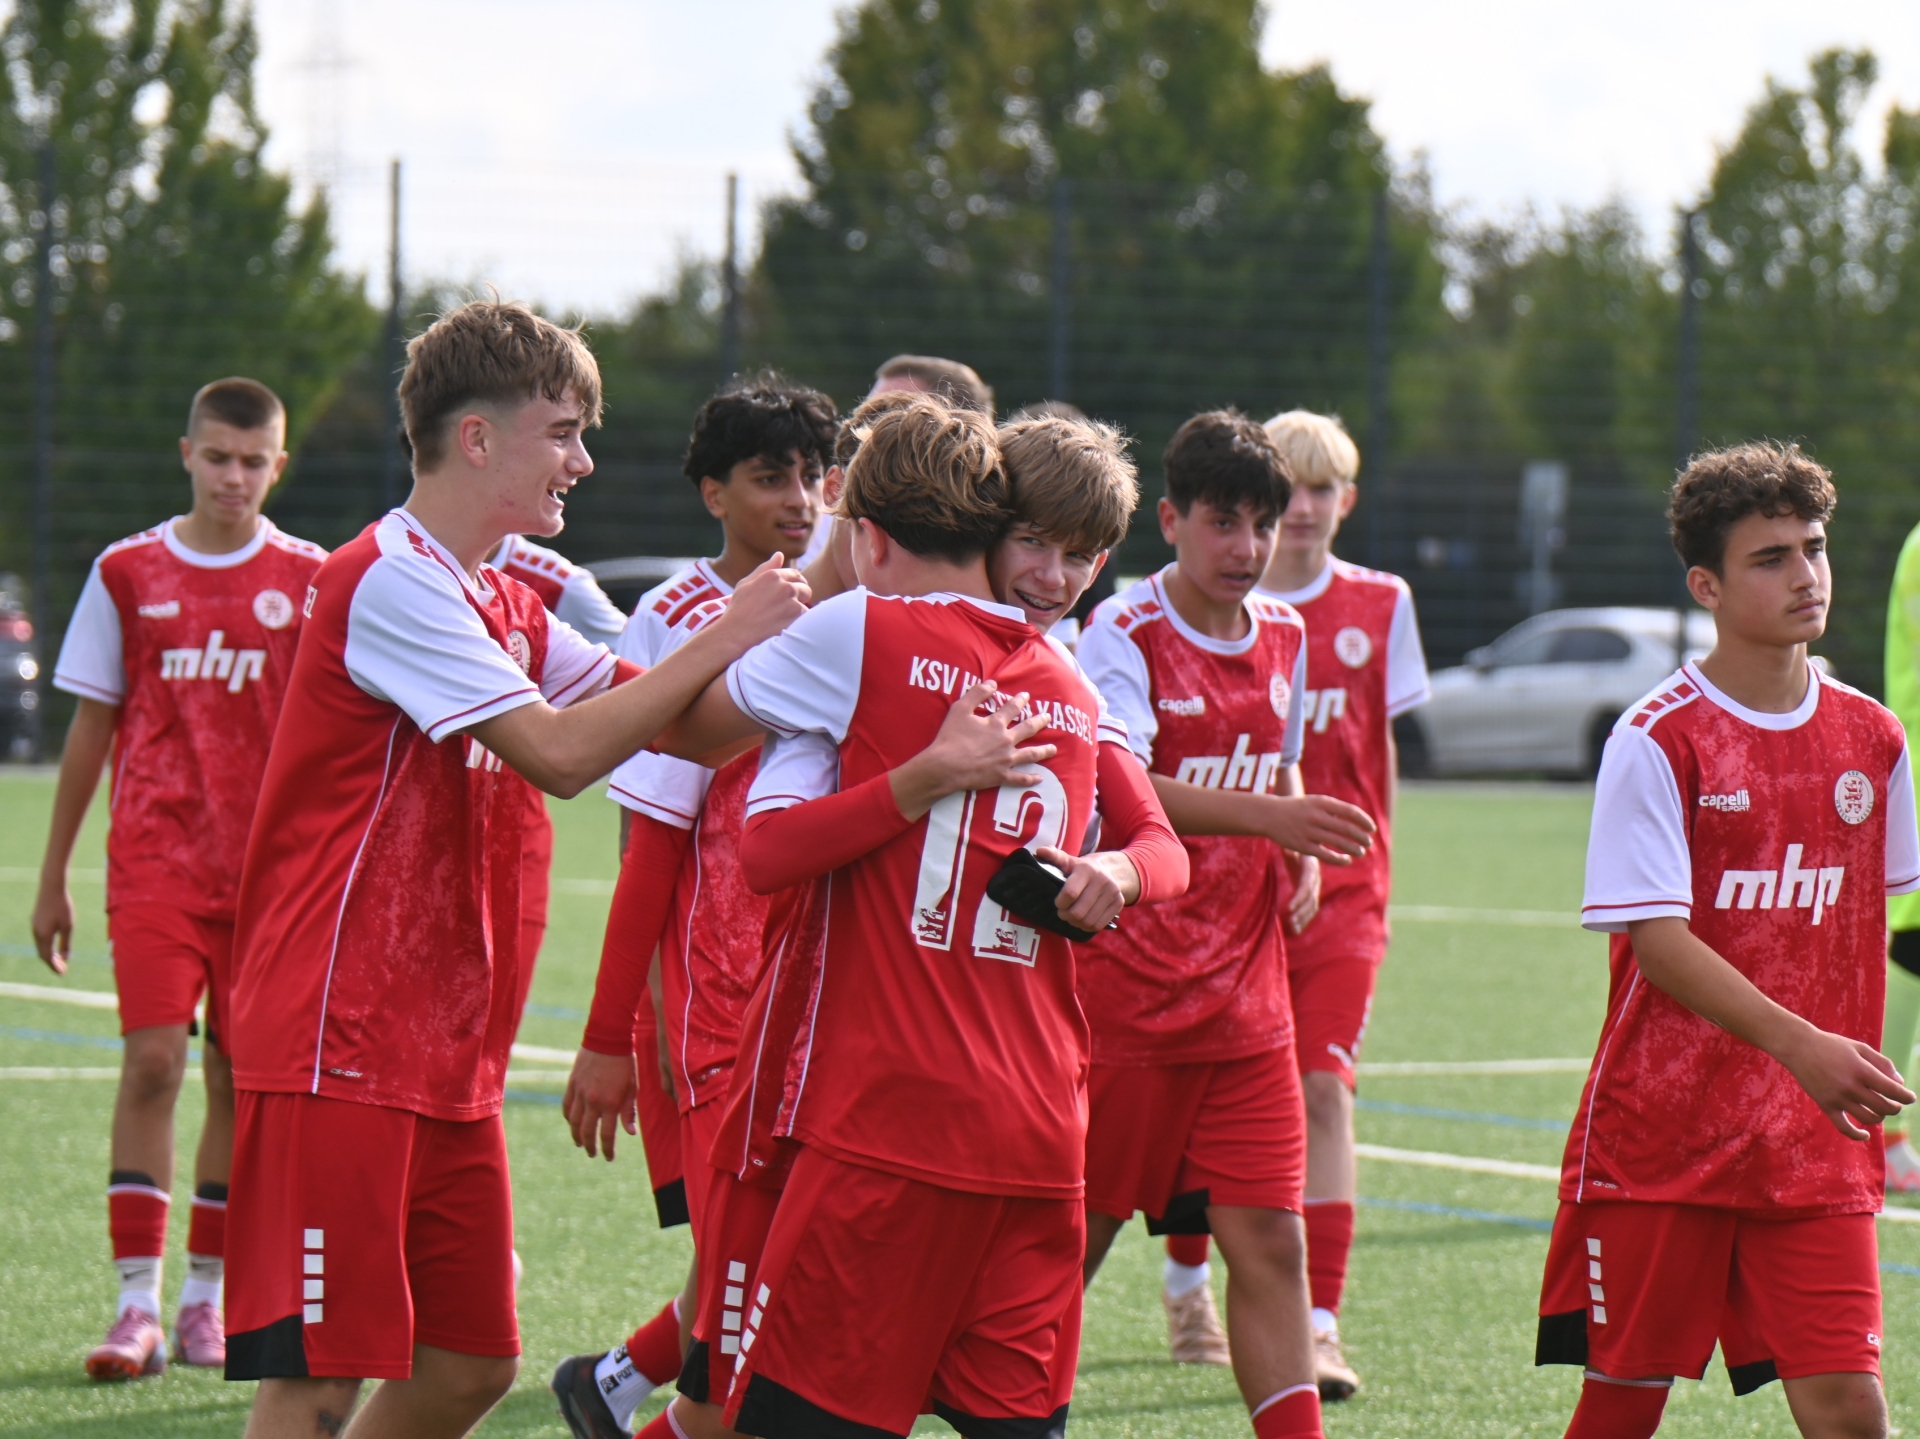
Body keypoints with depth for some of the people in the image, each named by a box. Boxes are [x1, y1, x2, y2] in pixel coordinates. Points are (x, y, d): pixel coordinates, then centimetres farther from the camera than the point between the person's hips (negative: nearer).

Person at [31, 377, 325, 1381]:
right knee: (152, 1060, -13)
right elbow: (93, 728, 9)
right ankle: (137, 1306, -13)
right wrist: (52, 877, 10)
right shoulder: (127, 574, 4)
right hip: (155, 860, -1)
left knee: (240, 1075, 5)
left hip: (269, 872, 1)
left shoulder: (311, 581, 3)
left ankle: (206, 1298, 16)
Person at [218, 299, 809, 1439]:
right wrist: (726, 638, -14)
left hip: (447, 1061, 10)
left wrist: (795, 616, 2)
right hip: (339, 1048, -10)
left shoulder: (505, 606, 18)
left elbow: (653, 713, 15)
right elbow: (562, 752, -20)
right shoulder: (391, 582, -14)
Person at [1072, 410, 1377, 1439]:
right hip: (1125, 995, -5)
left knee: (1269, 1241, -2)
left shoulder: (1285, 637, 10)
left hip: (1246, 1004, 5)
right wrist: (1268, 815, -39)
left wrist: (1303, 854, 8)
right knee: (1072, 1240, 3)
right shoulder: (1125, 635, -10)